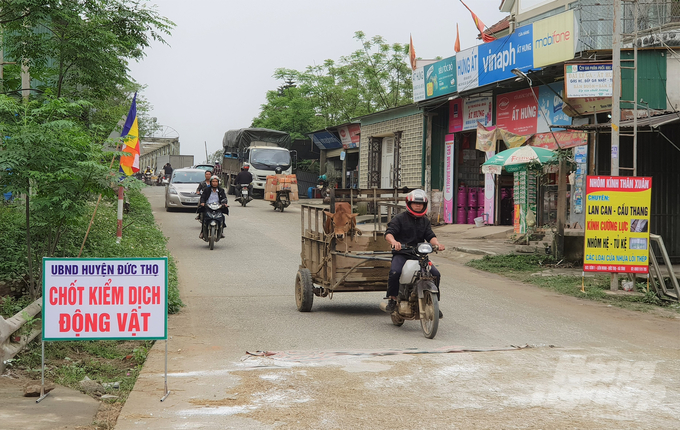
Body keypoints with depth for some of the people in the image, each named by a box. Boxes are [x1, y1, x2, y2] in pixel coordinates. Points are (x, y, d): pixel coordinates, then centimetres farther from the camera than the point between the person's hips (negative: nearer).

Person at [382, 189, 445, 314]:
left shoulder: (425, 221, 18)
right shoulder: (400, 218, 2)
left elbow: (430, 236, 8)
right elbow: (388, 233, -9)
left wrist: (437, 243, -16)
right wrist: (393, 241, -33)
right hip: (401, 254, -4)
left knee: (435, 274, -13)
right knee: (394, 272, -32)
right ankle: (392, 299, -14)